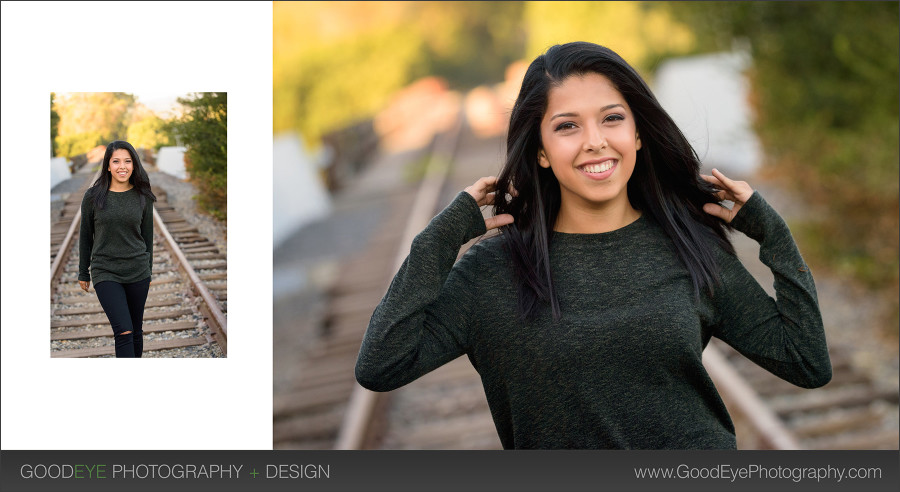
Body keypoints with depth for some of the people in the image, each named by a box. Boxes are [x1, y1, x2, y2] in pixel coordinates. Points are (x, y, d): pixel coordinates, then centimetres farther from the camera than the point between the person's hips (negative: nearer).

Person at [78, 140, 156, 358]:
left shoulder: (143, 197, 2)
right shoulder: (93, 197, -3)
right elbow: (85, 236, 6)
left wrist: (148, 271, 15)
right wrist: (83, 273, 11)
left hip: (137, 272, 2)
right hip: (105, 273, -2)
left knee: (136, 330, 10)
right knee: (123, 332, -14)